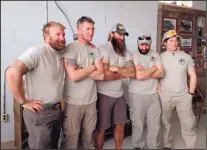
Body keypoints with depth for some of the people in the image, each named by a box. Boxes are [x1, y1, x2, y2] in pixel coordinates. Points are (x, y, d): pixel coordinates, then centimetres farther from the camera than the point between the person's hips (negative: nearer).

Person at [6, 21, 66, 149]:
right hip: (40, 112, -8)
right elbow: (13, 72, -30)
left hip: (57, 110, 8)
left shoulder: (61, 54, 5)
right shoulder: (37, 52, -20)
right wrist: (23, 101, -23)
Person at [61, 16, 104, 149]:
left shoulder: (95, 50, 6)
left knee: (89, 134, 17)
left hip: (91, 100, 5)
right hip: (74, 101, -5)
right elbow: (73, 76, -21)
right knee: (72, 136, 8)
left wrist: (81, 71, -13)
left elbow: (101, 75, -3)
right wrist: (91, 68, -8)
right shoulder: (71, 48, -11)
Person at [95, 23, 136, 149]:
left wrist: (116, 69, -18)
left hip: (119, 95, 6)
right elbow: (104, 75, -24)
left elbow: (133, 72, -5)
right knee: (101, 128, 7)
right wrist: (123, 73, -8)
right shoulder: (104, 50, -14)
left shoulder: (126, 52, 6)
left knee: (121, 125, 17)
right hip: (104, 95, -6)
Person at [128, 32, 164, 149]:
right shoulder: (133, 55, -9)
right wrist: (154, 68, -6)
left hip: (154, 94, 4)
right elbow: (138, 76, -21)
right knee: (138, 124, 8)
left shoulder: (155, 54, 7)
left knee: (155, 124, 12)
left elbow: (161, 73, -2)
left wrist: (144, 73, -13)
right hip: (137, 95, -4)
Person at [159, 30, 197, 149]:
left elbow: (192, 75, 5)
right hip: (165, 95, 0)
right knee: (165, 122, 12)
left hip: (183, 95, 1)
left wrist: (191, 93, 0)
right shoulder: (160, 57, 0)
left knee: (188, 124, 5)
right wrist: (158, 90, -5)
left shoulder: (186, 57, 3)